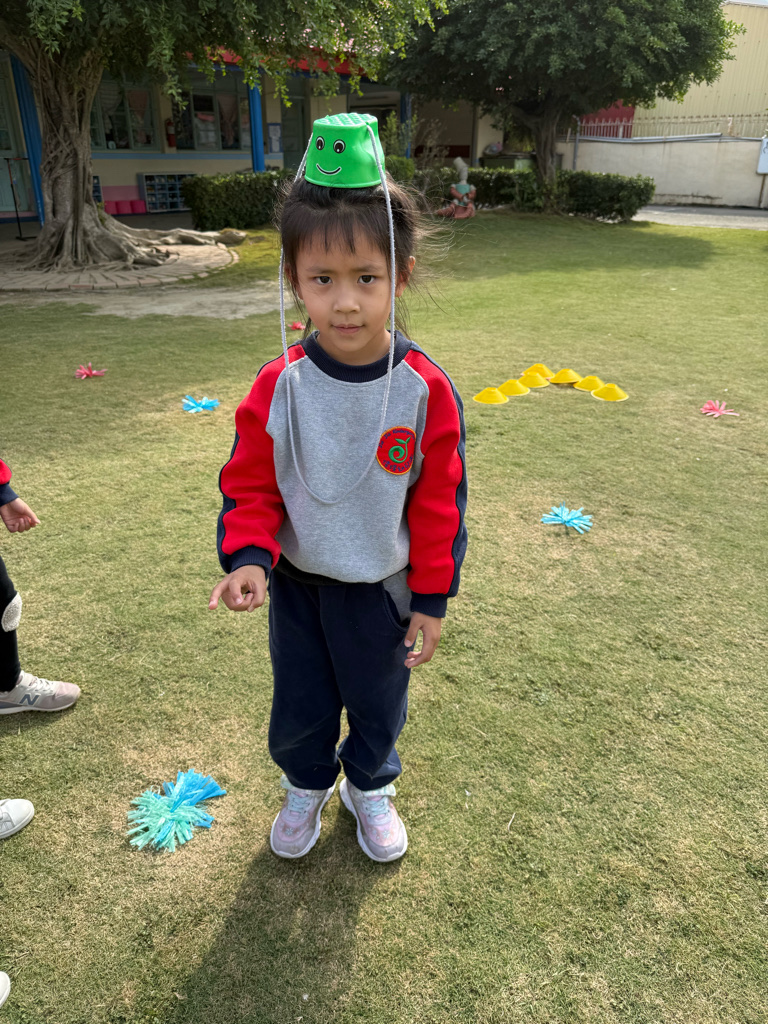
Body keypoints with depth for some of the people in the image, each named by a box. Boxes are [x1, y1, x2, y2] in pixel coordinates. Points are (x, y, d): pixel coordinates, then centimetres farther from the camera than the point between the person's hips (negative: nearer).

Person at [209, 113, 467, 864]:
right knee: (299, 708, 19)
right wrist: (248, 557, -23)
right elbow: (249, 485, -6)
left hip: (382, 589, 0)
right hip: (297, 585, 1)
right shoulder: (278, 386, -16)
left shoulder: (425, 390, -18)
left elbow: (440, 503, -9)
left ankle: (369, 788, 53)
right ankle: (306, 786, 52)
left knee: (378, 704, 21)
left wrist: (432, 599, -5)